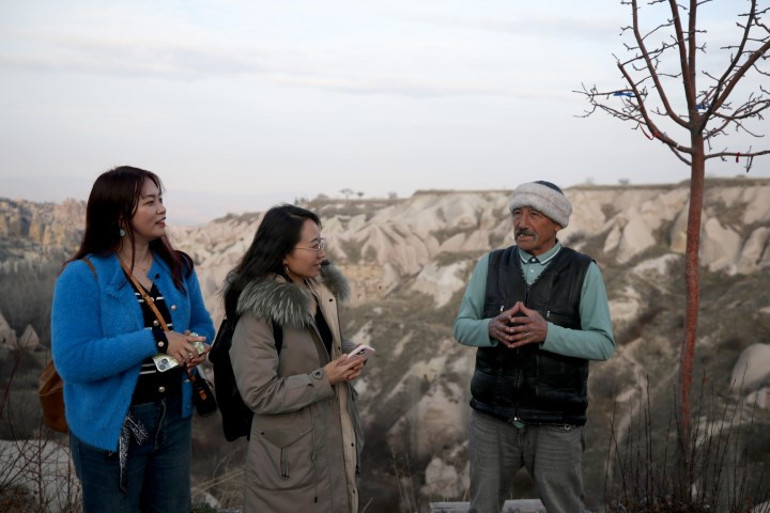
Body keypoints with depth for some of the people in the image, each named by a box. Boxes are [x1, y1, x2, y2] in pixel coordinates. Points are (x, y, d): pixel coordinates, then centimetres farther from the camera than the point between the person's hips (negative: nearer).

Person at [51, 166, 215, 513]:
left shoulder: (177, 267, 2)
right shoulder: (82, 276, -16)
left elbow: (202, 323, 14)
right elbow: (72, 361, -24)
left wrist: (198, 345, -11)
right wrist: (156, 341, -27)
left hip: (174, 418, 5)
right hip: (111, 428, -5)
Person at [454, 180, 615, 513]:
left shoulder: (584, 272, -6)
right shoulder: (490, 266, 0)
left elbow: (602, 345, -11)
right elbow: (463, 329, 1)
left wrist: (546, 333, -27)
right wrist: (492, 328, -23)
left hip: (555, 423, -2)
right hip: (493, 417, 2)